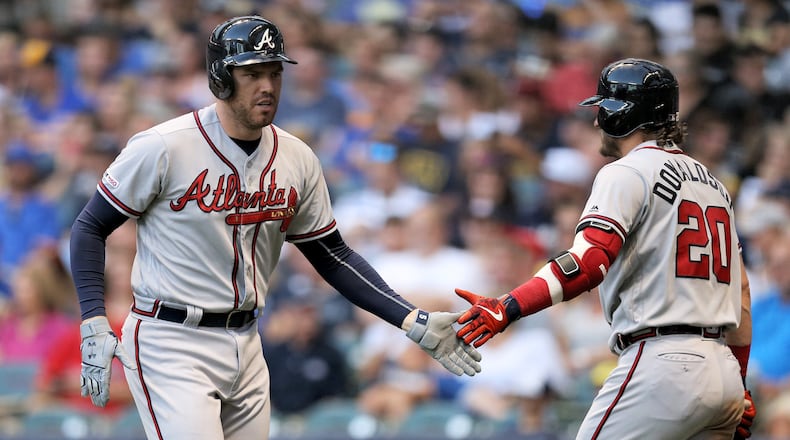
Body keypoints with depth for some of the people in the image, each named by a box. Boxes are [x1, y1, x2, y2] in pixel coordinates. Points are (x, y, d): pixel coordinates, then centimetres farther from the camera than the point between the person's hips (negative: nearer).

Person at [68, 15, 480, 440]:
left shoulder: (297, 159, 4)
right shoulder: (162, 147, -13)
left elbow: (332, 256, 12)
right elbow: (90, 227, -5)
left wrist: (412, 321, 4)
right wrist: (94, 326, -15)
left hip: (245, 344, 6)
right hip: (170, 345, -6)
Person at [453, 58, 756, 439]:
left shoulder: (627, 173, -4)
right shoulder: (712, 182, 22)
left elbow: (591, 259, -20)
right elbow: (740, 287, 21)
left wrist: (507, 309, -29)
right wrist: (739, 387, 26)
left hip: (662, 365, -8)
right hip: (724, 371, 8)